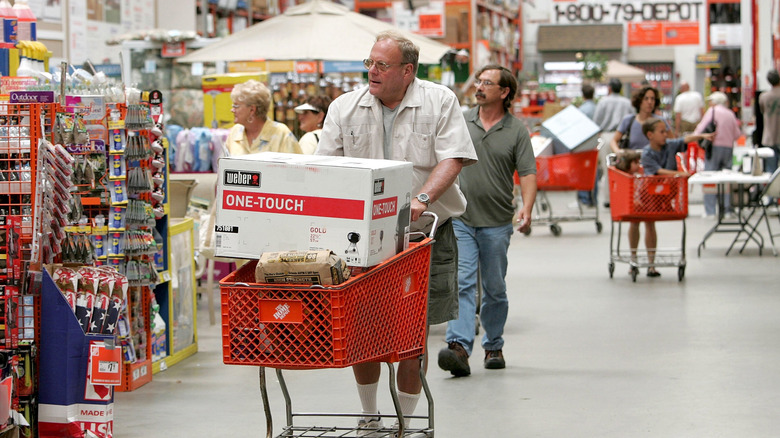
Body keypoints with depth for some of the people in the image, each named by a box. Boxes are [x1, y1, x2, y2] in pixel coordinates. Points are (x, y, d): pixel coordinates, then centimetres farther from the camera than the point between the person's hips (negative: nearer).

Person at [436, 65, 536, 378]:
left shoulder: (516, 131, 1)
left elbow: (528, 173, -4)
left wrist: (526, 210, -19)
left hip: (497, 223, 0)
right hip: (459, 219, 0)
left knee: (494, 289, 9)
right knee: (462, 283, -12)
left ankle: (493, 346, 24)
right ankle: (459, 347, -22)